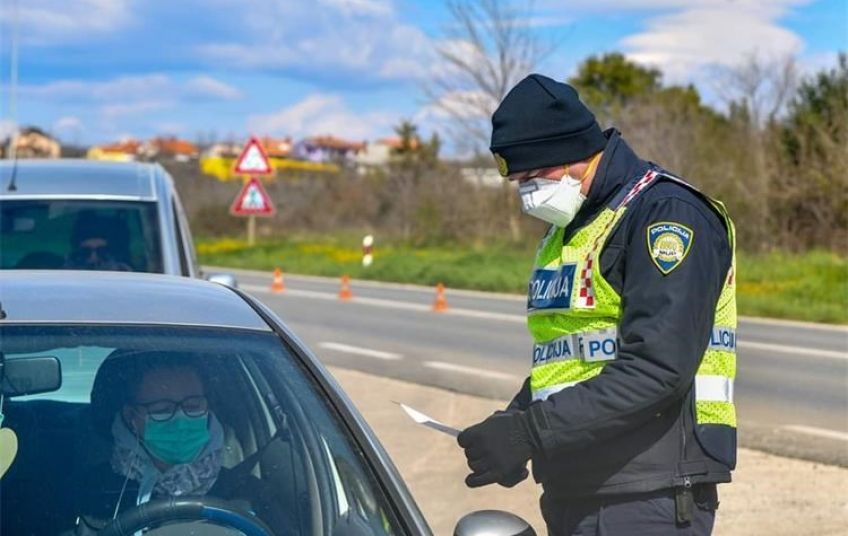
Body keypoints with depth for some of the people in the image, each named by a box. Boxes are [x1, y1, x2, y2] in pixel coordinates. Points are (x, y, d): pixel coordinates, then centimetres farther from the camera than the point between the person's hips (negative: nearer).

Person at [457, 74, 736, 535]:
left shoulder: (665, 213, -11)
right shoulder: (566, 228, 19)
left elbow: (655, 369, -21)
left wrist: (531, 433, -23)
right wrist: (512, 424, 4)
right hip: (570, 495, 9)